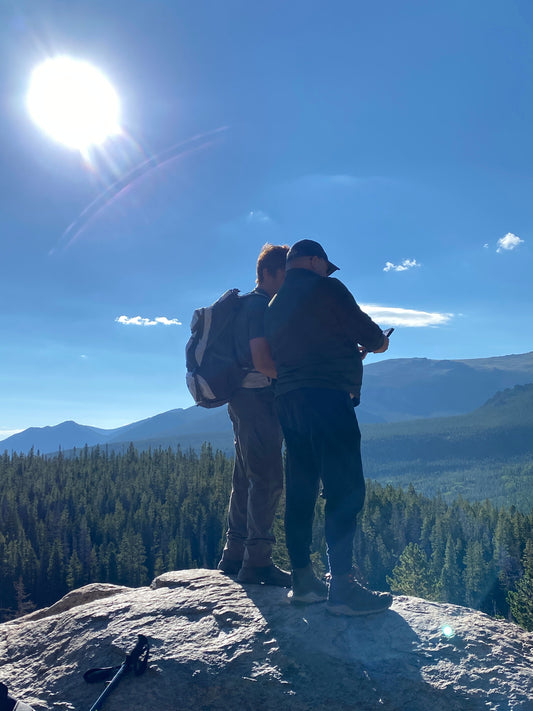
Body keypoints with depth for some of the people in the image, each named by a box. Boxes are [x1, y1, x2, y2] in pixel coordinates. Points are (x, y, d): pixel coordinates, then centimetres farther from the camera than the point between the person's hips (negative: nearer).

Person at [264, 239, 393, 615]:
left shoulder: (275, 305, 23)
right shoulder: (325, 288, -2)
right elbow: (364, 330, -5)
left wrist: (353, 350, 30)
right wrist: (379, 341, 18)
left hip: (288, 401, 9)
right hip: (327, 398, -9)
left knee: (300, 492, 10)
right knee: (345, 491, -8)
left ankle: (303, 580, 14)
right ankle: (343, 587, -9)